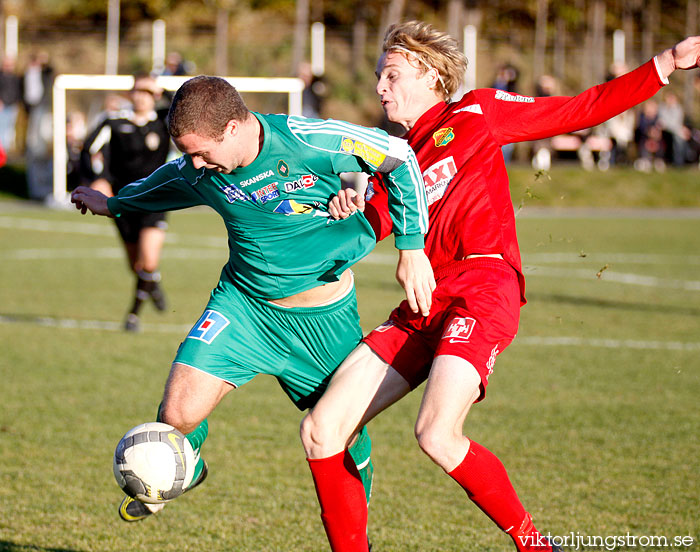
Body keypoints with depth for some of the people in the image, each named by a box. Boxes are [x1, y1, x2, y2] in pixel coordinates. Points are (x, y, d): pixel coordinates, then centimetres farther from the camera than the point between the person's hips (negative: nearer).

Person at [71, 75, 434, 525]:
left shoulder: (310, 141, -24)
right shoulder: (196, 173, -9)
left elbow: (400, 156, -14)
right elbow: (157, 189, 16)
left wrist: (412, 248, -14)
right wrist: (112, 204, 33)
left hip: (325, 315, -2)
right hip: (243, 303, 2)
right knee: (179, 413, -15)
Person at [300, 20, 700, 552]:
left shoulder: (477, 114, 11)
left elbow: (583, 110, 12)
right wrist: (348, 213, -8)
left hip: (482, 292, -6)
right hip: (423, 309, 7)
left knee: (437, 435, -27)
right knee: (321, 428, -4)